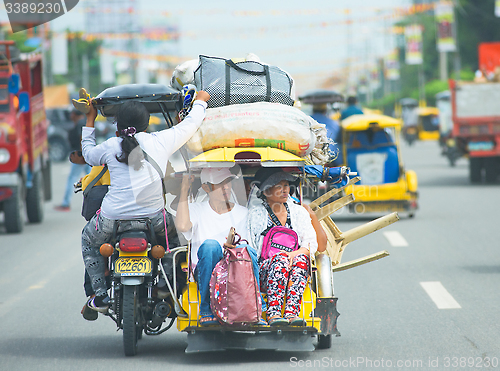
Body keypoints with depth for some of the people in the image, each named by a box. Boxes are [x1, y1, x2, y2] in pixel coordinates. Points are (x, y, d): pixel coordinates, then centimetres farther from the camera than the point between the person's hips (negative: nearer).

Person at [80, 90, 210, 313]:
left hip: (113, 218, 0)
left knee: (88, 240, 29)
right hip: (153, 217, 0)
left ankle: (100, 296, 23)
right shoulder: (161, 141, 3)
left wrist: (90, 120, 37)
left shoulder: (111, 147, 4)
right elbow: (191, 124, 19)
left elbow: (88, 154, 26)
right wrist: (200, 102, 39)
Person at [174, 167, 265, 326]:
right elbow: (182, 226, -10)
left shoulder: (242, 213, 16)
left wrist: (232, 246, -18)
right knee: (210, 245, -33)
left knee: (246, 250, -32)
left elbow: (245, 242, 6)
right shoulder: (197, 210, 12)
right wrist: (184, 190, -7)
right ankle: (207, 310, -28)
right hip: (206, 274, -1)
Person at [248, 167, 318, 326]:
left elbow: (311, 243, 6)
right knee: (282, 258, -35)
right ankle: (273, 314, -50)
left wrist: (295, 253, -17)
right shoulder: (255, 214, 10)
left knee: (301, 258, -32)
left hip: (295, 271, 2)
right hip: (263, 272, -2)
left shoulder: (299, 212, 18)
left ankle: (292, 312, -48)